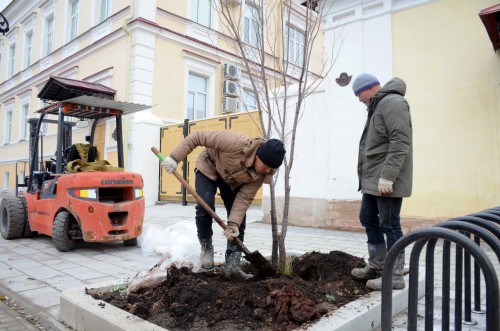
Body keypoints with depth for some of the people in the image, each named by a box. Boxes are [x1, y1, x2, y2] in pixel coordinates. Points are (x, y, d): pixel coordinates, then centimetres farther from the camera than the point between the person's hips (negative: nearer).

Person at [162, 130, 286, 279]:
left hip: (233, 181, 4)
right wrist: (174, 158, -38)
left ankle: (232, 265, 0)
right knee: (205, 207, -22)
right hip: (208, 168, -4)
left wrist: (234, 223, -35)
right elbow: (198, 136, -37)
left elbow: (244, 198, -24)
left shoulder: (261, 174, -26)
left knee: (239, 218, -6)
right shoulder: (236, 143, -44)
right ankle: (206, 247, 4)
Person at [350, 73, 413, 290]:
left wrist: (387, 176, -25)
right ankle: (376, 266, 27)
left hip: (386, 181, -10)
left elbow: (400, 143, -21)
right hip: (372, 179, 10)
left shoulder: (392, 103, -11)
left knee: (389, 224, -3)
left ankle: (394, 276, 8)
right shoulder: (377, 106, 20)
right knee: (368, 218, 15)